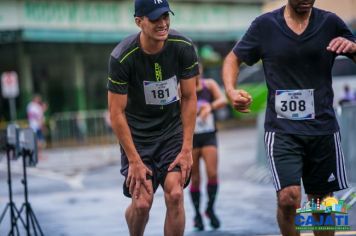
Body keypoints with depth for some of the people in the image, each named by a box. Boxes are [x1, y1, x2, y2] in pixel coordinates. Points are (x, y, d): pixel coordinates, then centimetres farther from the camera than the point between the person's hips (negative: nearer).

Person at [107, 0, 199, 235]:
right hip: (137, 134, -2)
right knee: (142, 202, -9)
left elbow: (189, 97, -5)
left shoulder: (184, 48, -15)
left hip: (173, 130, 2)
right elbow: (117, 112, -17)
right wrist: (134, 160, -17)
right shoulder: (122, 57, -23)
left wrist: (187, 149, -9)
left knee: (175, 194, -14)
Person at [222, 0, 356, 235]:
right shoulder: (265, 25, -1)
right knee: (288, 198, -17)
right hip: (281, 129, -2)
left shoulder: (330, 23, 1)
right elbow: (233, 59, 8)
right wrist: (231, 90, -11)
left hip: (323, 127, 2)